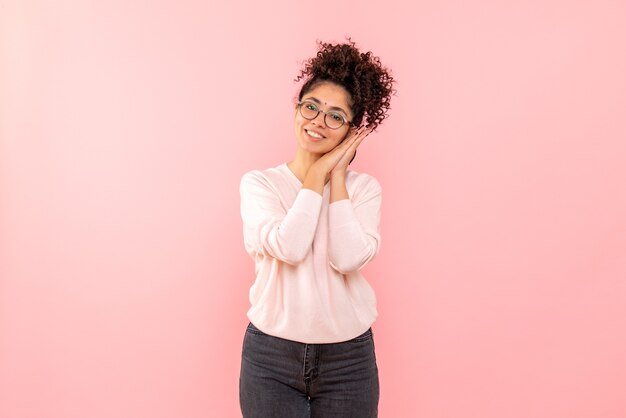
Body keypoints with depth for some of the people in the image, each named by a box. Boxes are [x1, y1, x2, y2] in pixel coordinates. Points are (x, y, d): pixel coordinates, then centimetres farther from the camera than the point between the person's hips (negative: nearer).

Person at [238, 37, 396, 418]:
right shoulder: (259, 183, -3)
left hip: (348, 357, 1)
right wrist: (317, 173, -11)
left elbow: (349, 258, -17)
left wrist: (337, 176, -11)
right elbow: (288, 248, -19)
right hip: (271, 355, 0)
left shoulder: (365, 187, -1)